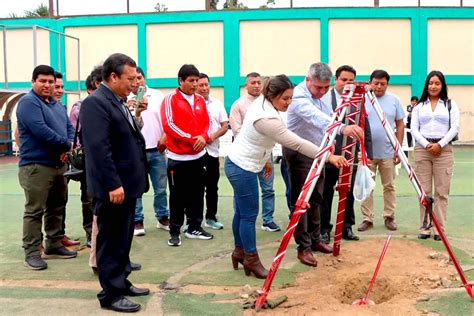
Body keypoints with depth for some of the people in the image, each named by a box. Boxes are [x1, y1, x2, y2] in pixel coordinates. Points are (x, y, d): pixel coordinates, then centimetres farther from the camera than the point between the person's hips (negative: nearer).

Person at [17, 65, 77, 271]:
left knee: (56, 208, 15)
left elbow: (69, 127, 15)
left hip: (59, 164, 9)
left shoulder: (56, 105, 17)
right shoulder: (28, 102, -10)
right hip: (36, 165, -9)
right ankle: (31, 253, 1)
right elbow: (40, 130, -21)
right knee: (34, 211, -5)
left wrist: (69, 146, -6)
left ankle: (54, 246, 26)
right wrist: (66, 144, -13)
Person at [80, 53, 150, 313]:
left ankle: (121, 282, 31)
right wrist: (113, 184, -24)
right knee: (111, 241, 2)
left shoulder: (118, 101, 14)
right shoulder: (95, 102, -16)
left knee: (123, 239, 18)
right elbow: (99, 148, -23)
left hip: (127, 184, 9)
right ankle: (110, 294, 13)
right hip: (113, 188, -9)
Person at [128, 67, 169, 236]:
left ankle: (163, 217, 22)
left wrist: (164, 136, -7)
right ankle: (138, 221, 12)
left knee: (161, 188, 10)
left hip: (156, 150, 2)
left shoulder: (158, 95, 6)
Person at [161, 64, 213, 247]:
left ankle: (194, 228, 23)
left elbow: (206, 122, 12)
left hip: (198, 156, 5)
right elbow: (168, 124, -15)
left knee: (197, 194, 11)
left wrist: (203, 137, -10)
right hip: (178, 157, -5)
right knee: (178, 196, 1)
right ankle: (174, 232, 10)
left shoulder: (200, 101, 10)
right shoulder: (170, 99, -7)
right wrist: (190, 138, -19)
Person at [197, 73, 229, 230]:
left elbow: (225, 126, 7)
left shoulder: (217, 104, 8)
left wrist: (213, 136, -11)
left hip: (212, 150, 4)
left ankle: (211, 217, 22)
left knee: (212, 186, 11)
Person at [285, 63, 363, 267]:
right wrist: (342, 128, -58)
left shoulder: (320, 96, 5)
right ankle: (303, 247, 2)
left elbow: (329, 117, 14)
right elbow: (317, 118, -43)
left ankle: (315, 240, 24)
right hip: (299, 153, -8)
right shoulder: (299, 97, -24)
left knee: (316, 199, 13)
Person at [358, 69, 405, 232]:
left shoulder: (394, 100, 5)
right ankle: (367, 218, 12)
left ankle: (389, 217, 20)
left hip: (388, 153, 1)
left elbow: (400, 125, 7)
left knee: (389, 186, 8)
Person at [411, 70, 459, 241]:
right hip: (422, 149, 1)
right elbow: (414, 128, 5)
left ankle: (440, 228, 5)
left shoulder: (450, 104, 9)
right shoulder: (419, 106, 12)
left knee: (442, 191, -1)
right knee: (424, 190, 2)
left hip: (444, 149, -1)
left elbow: (455, 127, 0)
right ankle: (424, 227, 8)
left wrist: (440, 144, -12)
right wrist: (427, 144, -10)